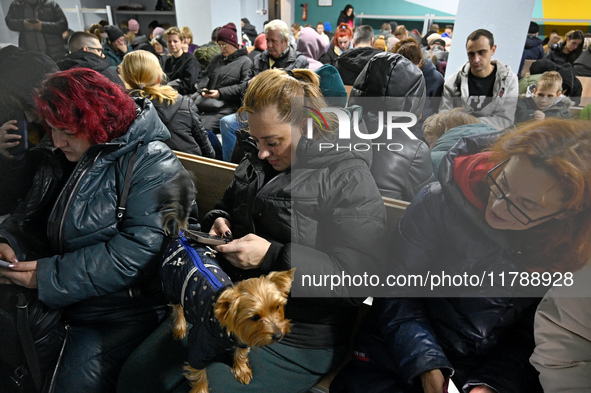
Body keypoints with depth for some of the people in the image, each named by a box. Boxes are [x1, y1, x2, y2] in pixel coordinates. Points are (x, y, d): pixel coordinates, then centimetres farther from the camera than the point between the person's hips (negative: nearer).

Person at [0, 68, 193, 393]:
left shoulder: (153, 166, -17)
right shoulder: (62, 157, 7)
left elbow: (136, 252, -24)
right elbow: (31, 216, 15)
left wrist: (50, 277, -22)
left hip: (124, 308, -7)